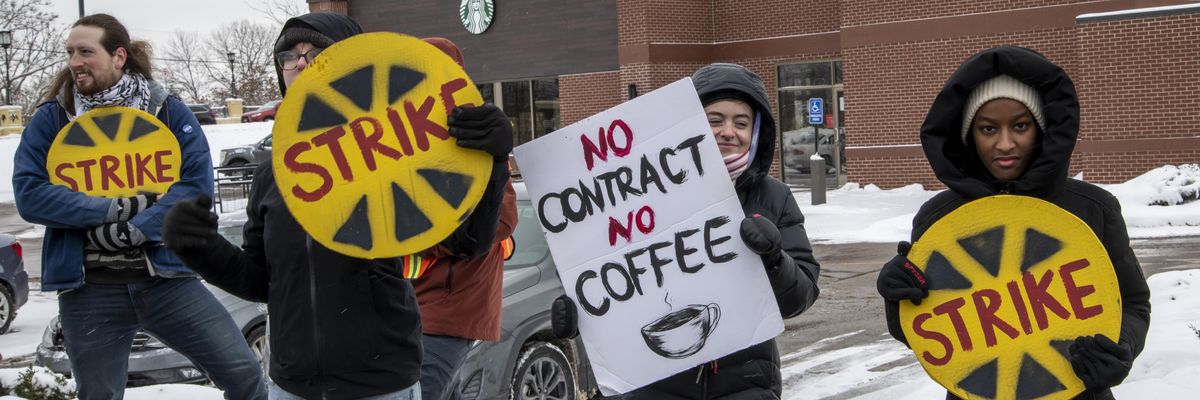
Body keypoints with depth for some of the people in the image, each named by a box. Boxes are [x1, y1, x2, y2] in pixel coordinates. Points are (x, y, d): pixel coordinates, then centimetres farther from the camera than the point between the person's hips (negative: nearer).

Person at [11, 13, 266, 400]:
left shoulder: (168, 111, 2)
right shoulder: (50, 120, 3)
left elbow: (197, 186, -8)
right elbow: (30, 196, -8)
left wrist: (133, 230, -19)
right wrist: (123, 206, -14)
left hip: (166, 278, -1)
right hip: (89, 290, 1)